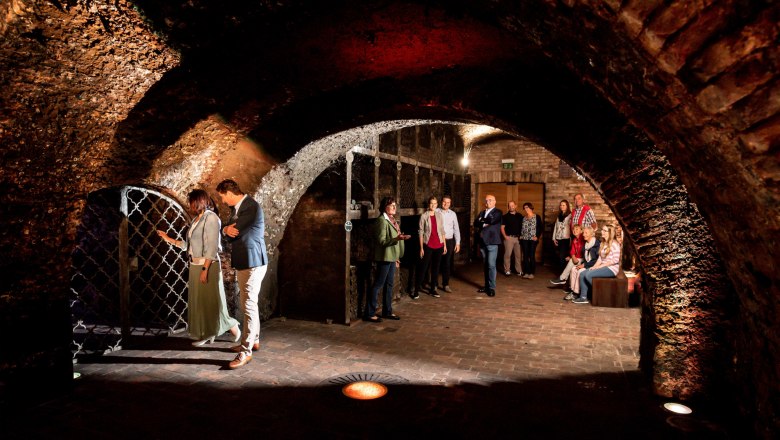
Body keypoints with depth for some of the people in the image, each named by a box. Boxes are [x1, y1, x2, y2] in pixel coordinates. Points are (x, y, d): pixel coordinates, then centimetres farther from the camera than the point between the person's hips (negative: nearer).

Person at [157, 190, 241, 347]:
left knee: (212, 302, -2)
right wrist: (168, 239, 19)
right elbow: (187, 244, 15)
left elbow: (212, 246, -17)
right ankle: (207, 334, 17)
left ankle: (233, 327, 15)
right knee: (198, 301, 9)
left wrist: (205, 269, -21)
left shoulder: (211, 217, -11)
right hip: (194, 266, 8)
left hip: (208, 266, -8)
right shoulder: (196, 219, 13)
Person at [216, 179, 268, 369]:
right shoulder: (235, 208, 11)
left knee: (249, 304, -8)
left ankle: (246, 351, -3)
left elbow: (235, 232, -16)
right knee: (250, 303, 18)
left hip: (253, 263, -10)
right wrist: (227, 229, -9)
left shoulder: (252, 207, -17)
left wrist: (229, 230, 3)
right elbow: (230, 230, 12)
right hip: (242, 262, 10)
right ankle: (253, 340, 30)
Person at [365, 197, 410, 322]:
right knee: (378, 285, -4)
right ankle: (369, 313, 4)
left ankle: (387, 311, 24)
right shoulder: (382, 220, -14)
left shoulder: (392, 220, 13)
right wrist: (397, 239, -31)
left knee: (389, 285, 14)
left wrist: (397, 258, 19)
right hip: (384, 257, -9)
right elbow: (381, 241, -19)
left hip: (392, 257, 9)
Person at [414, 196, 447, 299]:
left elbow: (442, 231, 10)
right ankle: (416, 290, 3)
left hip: (438, 245, 4)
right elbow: (421, 232, -5)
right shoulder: (424, 216, -4)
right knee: (423, 268, -3)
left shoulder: (439, 215, 7)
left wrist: (445, 245, 7)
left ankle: (432, 289, 20)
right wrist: (421, 248, -8)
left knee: (436, 268, 9)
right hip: (428, 245, -4)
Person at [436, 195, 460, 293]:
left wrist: (458, 243, 5)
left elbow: (456, 229, 9)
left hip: (449, 241, 2)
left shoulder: (453, 214, 6)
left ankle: (445, 285, 16)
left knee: (447, 264, 6)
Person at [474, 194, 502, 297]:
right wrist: (484, 224, -12)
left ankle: (491, 288, -3)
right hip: (483, 242, 6)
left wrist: (481, 221, -2)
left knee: (491, 265, -8)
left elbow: (491, 221, -18)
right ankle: (486, 286, 18)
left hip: (492, 242, -6)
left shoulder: (497, 212, 0)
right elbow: (475, 224, 5)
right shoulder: (482, 212, 18)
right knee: (485, 265, 11)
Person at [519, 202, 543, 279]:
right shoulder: (523, 218, 12)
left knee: (532, 256, -4)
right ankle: (526, 272, 9)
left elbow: (540, 227, -2)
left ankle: (532, 273, 3)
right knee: (525, 256, 4)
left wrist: (537, 236, -11)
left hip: (533, 239, -4)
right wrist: (520, 235, 4)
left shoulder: (537, 217, 0)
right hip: (524, 239, 4)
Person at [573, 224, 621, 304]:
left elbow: (615, 260, -18)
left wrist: (600, 266, -17)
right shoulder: (602, 244, 16)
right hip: (603, 267, 9)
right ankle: (583, 297, -10)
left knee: (588, 274, -24)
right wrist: (594, 266, -4)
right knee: (582, 274, -8)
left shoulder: (614, 244, -10)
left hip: (611, 269, -9)